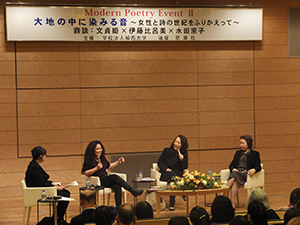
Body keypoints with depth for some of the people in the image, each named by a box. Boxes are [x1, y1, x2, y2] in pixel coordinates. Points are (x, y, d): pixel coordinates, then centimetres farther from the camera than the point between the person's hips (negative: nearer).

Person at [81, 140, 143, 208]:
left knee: (117, 187, -26)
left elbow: (108, 166, 30)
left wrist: (118, 162, 17)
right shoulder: (89, 160, -5)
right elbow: (85, 173, -12)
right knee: (115, 177, -29)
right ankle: (133, 191, -29)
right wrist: (96, 168, -23)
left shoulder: (102, 158, 15)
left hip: (105, 179, 7)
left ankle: (118, 207, -33)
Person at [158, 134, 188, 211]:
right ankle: (183, 194, -37)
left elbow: (185, 167, 8)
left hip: (178, 174, 0)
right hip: (165, 174, 0)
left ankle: (172, 204, -38)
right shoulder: (167, 151, 11)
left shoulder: (184, 153, 12)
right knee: (172, 175, -37)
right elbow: (160, 162, 8)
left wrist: (182, 159, -12)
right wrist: (166, 168, -12)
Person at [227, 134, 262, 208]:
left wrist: (254, 170, -21)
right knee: (234, 183, -35)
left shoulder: (255, 154, 16)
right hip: (236, 172, 3)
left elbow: (258, 167, 4)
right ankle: (232, 202, -48)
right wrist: (233, 169, -3)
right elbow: (231, 165, 22)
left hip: (246, 174, -3)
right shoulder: (238, 153, 29)